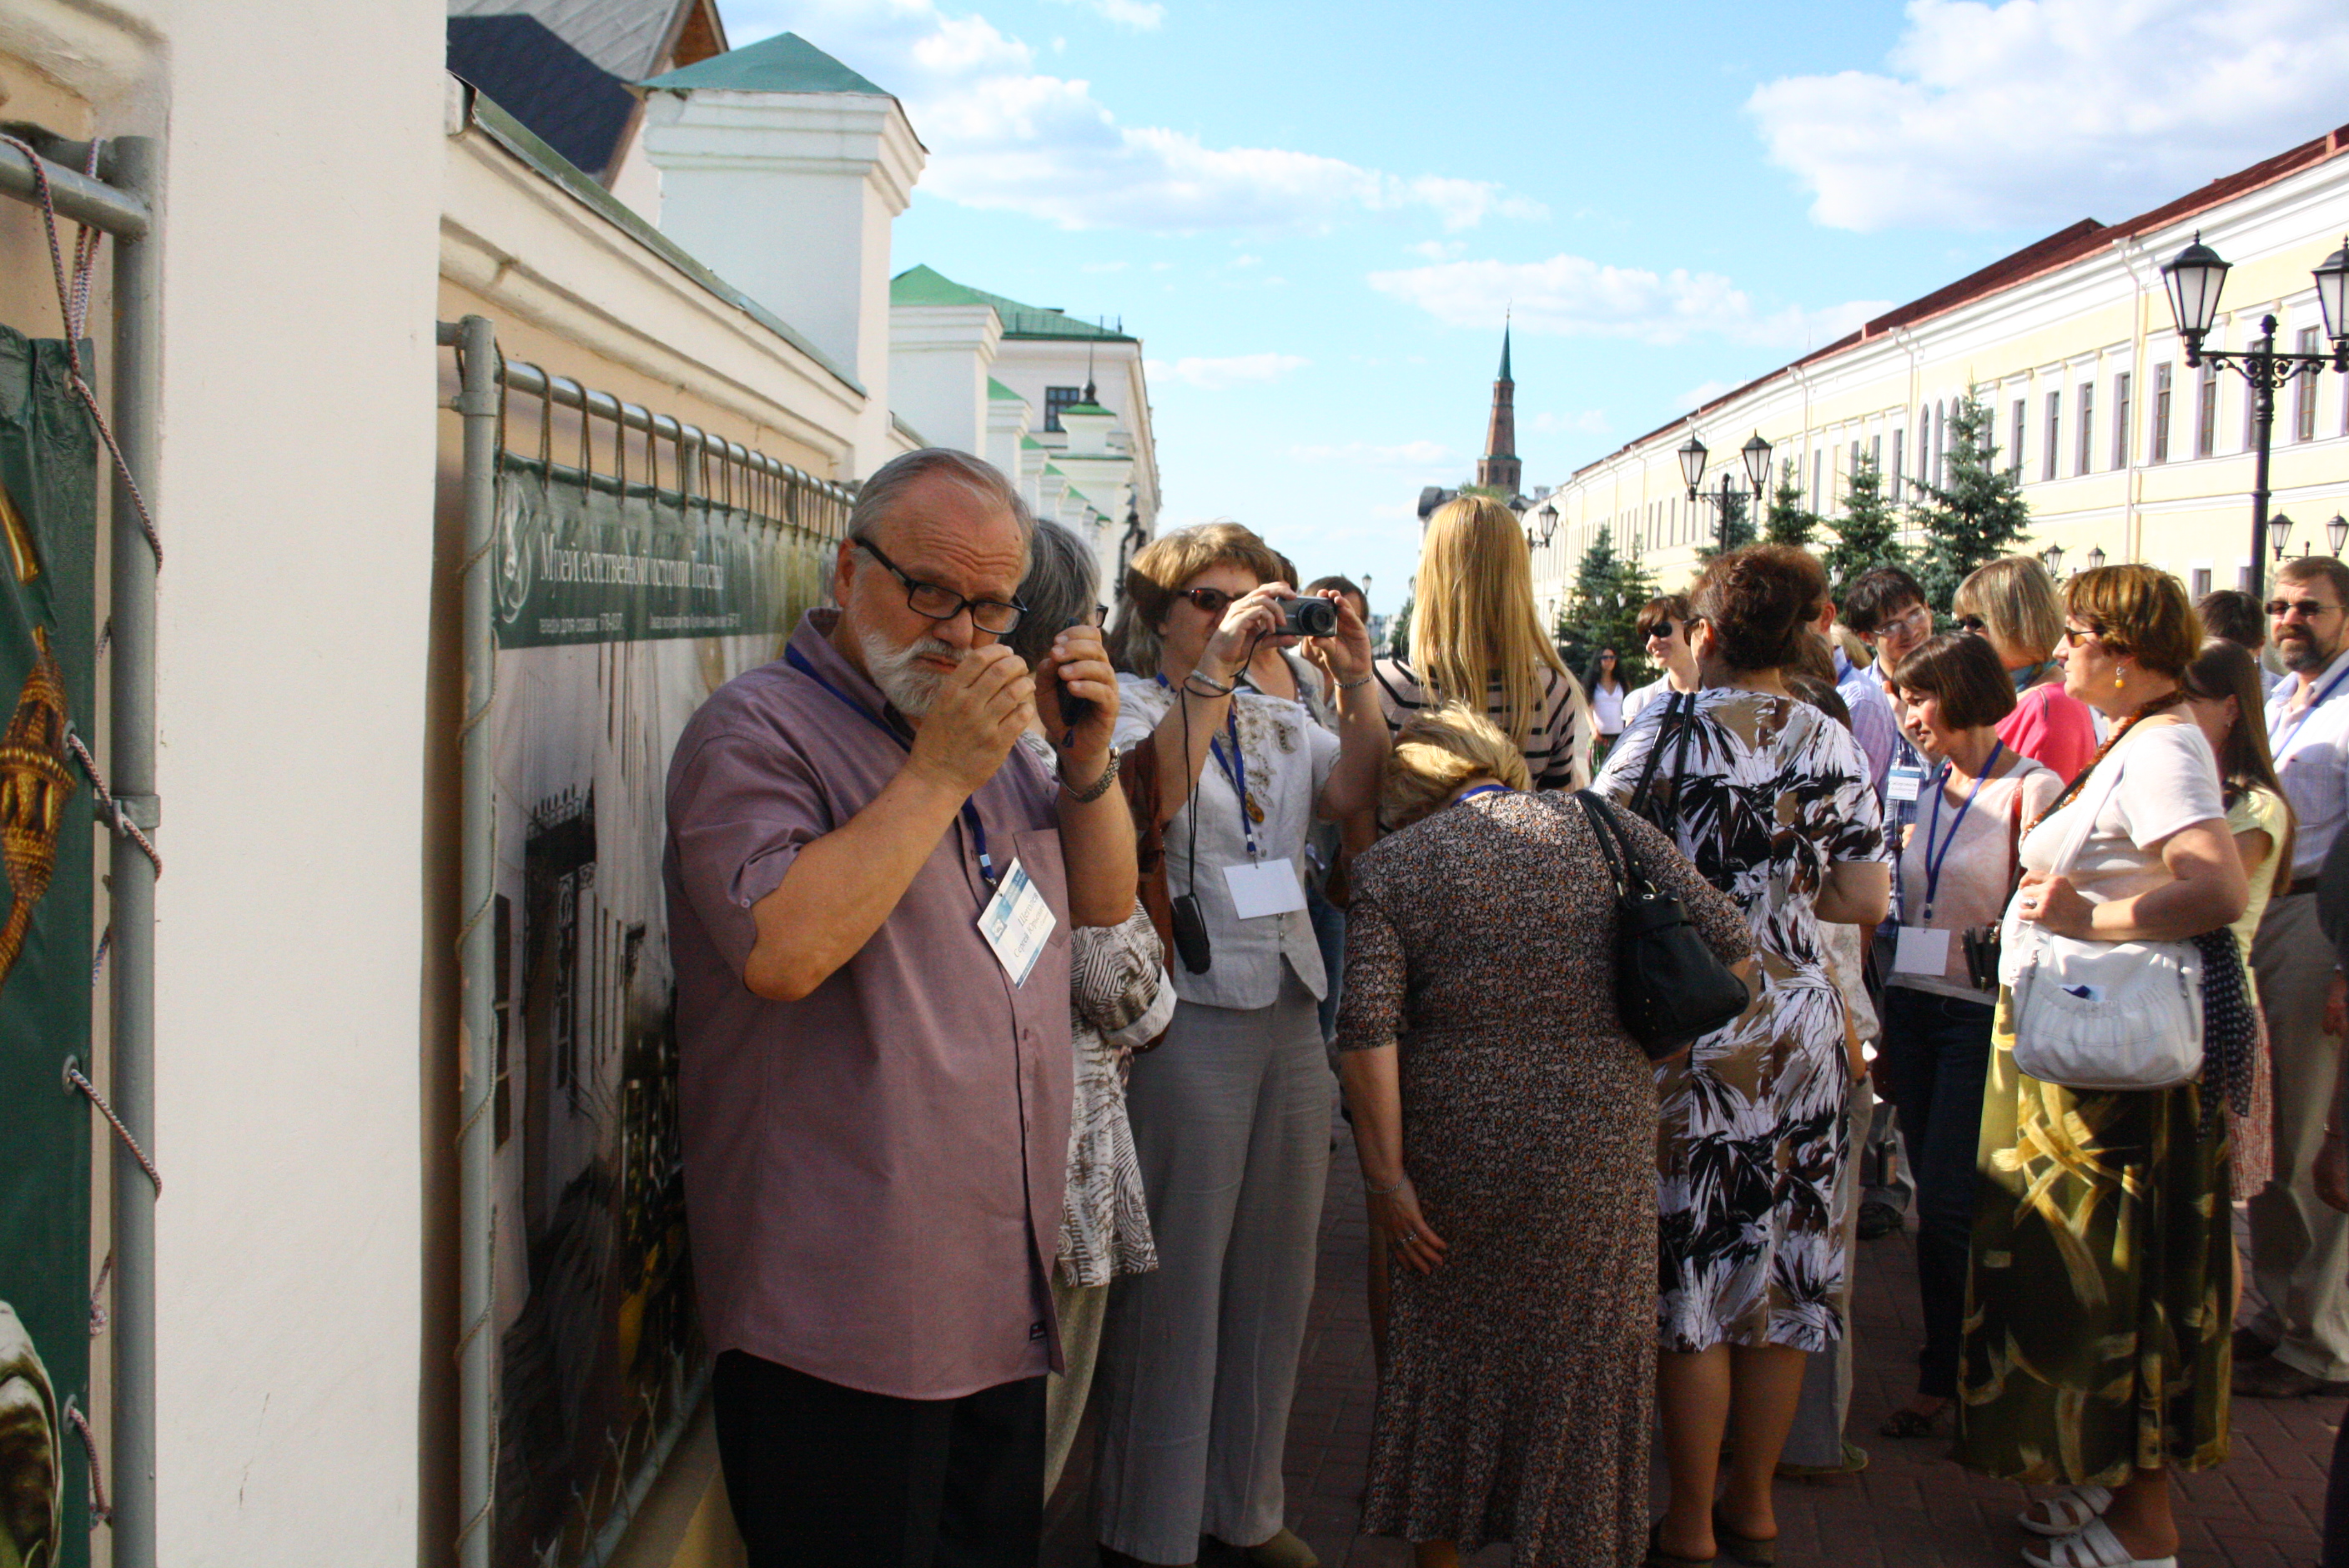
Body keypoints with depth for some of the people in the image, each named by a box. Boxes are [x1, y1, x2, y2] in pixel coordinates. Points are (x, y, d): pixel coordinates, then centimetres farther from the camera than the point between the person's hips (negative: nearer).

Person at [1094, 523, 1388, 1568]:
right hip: (1184, 1020, -6)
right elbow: (1156, 787, -22)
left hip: (1289, 1012, 7)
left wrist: (1355, 680, -8)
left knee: (1272, 1269, 13)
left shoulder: (1278, 723, 17)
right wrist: (1216, 665, -23)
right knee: (1176, 1275, 0)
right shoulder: (1129, 705, -2)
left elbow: (1358, 794, 3)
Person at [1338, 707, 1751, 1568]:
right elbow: (1726, 939, 0)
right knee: (1583, 1360, 16)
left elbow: (1367, 1029, -12)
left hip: (1461, 1147, -1)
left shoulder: (1390, 865, -1)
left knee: (1452, 1345, 18)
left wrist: (1386, 1175, -8)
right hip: (1602, 1140, 1)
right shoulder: (1599, 825, 4)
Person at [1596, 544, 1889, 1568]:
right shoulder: (1832, 743, 2)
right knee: (1784, 1267, 13)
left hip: (1692, 1032, -4)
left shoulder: (1663, 735, -10)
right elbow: (1867, 902, 3)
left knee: (1693, 1271, 5)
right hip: (1801, 1030, 4)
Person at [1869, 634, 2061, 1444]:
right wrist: (1885, 1030, 17)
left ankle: (1945, 1377, 10)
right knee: (1936, 1202, 9)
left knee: (1950, 1206, -6)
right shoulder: (1931, 791, 14)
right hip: (1913, 1008, 7)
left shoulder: (2031, 791, -9)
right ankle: (1948, 1373, 18)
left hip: (1983, 1018, -7)